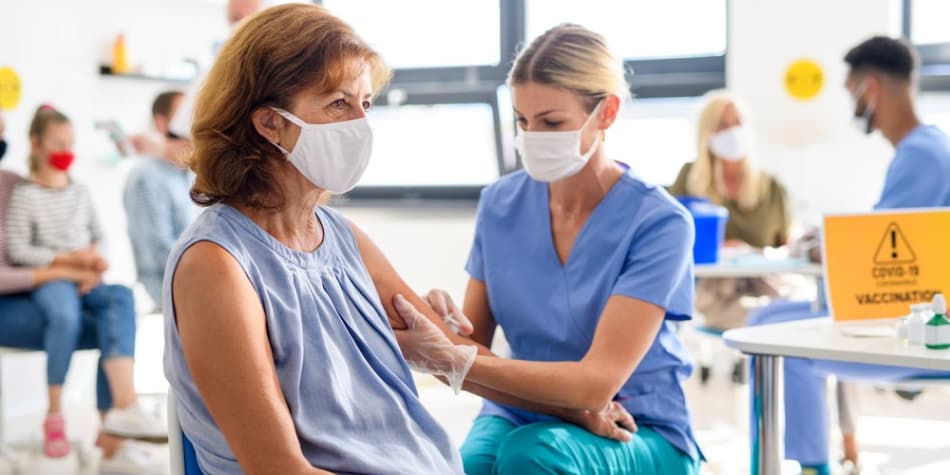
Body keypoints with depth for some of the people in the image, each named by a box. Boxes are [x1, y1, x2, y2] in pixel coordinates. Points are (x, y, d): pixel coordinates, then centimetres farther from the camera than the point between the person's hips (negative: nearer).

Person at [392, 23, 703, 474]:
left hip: (639, 436, -3)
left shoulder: (657, 222, -16)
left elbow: (596, 382, -22)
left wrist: (452, 359, -29)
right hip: (521, 416, 3)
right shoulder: (500, 204, -1)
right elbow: (472, 344, 1)